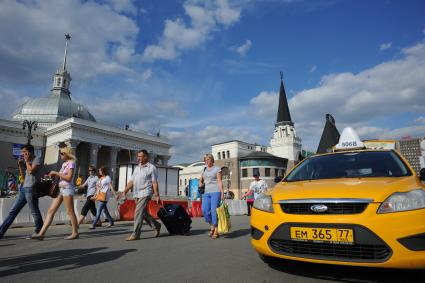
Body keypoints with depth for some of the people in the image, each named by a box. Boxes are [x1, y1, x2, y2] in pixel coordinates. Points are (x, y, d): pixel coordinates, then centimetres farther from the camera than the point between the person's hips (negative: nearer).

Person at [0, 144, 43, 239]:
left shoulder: (37, 159, -3)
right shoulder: (26, 161, 21)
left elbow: (31, 171, -17)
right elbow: (22, 175, 23)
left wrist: (27, 161, -5)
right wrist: (20, 165, 11)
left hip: (30, 189, -8)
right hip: (23, 188, 8)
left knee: (34, 212, -1)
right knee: (13, 211, 9)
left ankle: (39, 232, 9)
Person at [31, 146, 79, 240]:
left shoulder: (71, 163, -8)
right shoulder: (64, 164, 17)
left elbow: (69, 178, -16)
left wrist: (56, 173, -12)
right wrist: (53, 175, 4)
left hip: (67, 189, -9)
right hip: (60, 189, 9)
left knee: (70, 212, -1)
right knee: (51, 211, 3)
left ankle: (75, 232, 9)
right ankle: (41, 233, 5)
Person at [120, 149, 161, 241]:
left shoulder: (151, 168, -2)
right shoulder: (137, 168, 18)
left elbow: (155, 183, -7)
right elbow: (131, 181, 15)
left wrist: (156, 195, -12)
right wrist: (124, 192, 6)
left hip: (145, 193, -7)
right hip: (136, 194, 7)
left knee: (138, 213, -11)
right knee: (144, 213, 13)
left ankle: (135, 234, -5)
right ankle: (156, 225, 29)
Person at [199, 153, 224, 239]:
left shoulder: (217, 169, 3)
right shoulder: (204, 170, 17)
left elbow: (219, 182, -4)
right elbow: (201, 181, 30)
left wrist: (222, 193, -12)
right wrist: (200, 183, 7)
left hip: (215, 191, -5)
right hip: (206, 192, 5)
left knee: (214, 211, -8)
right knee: (205, 210, -9)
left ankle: (216, 231, 2)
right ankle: (212, 226, 14)